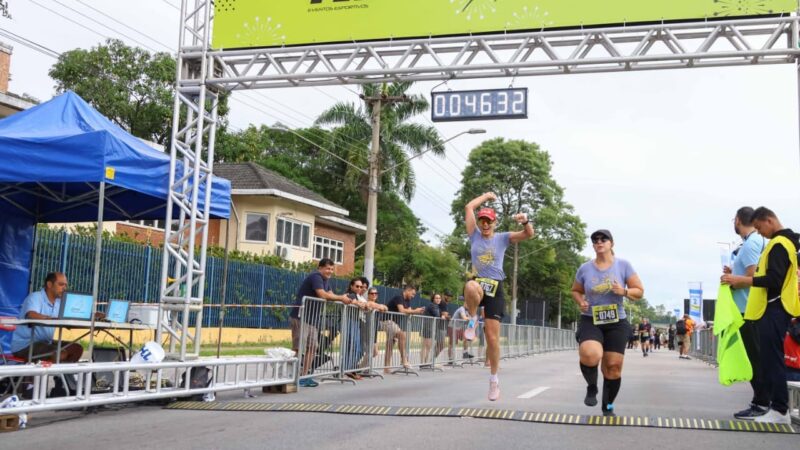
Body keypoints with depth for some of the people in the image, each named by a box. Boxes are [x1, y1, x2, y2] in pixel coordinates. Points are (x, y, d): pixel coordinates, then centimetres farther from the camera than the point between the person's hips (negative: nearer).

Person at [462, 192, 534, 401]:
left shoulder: (503, 238, 9)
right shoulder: (474, 235, 9)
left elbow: (529, 234, 0)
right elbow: (468, 207, 5)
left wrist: (525, 221, -20)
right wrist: (486, 196, 16)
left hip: (495, 287, 0)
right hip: (478, 282, 0)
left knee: (493, 337, -2)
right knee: (471, 287, -42)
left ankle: (494, 379, 14)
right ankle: (472, 320, -15)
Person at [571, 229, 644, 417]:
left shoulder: (623, 265, -1)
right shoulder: (585, 268, 2)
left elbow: (639, 291, 2)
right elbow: (575, 291, 17)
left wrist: (624, 291, -18)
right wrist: (580, 302, -5)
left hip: (617, 323, 1)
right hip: (590, 321, -1)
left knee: (614, 366, 1)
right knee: (590, 355, -29)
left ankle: (608, 407, 22)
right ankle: (591, 387, 1)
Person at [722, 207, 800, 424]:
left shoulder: (779, 244, -14)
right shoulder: (781, 242, 18)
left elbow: (774, 280, -22)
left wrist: (741, 279, -20)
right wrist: (742, 280, 14)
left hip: (774, 310, -10)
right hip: (772, 308, 10)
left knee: (772, 359, -8)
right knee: (769, 358, 11)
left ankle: (780, 410, -6)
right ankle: (776, 405, 15)